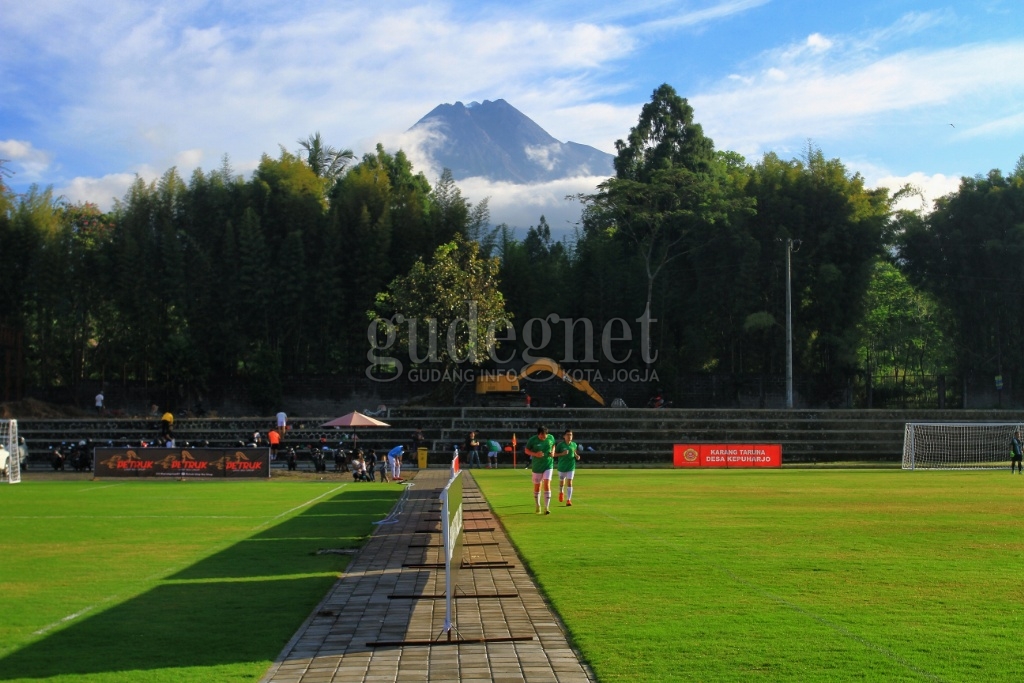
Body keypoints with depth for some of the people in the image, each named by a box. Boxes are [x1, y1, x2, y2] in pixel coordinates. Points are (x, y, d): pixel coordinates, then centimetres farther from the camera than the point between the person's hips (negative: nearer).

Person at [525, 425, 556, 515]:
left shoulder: (551, 437, -4)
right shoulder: (533, 440, -11)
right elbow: (526, 450, -3)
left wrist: (553, 452, -5)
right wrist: (535, 454, -19)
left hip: (548, 465, 0)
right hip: (537, 466, 0)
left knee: (547, 484, -14)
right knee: (537, 486, 9)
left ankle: (546, 508, -11)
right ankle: (538, 506, 30)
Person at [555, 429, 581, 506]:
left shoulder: (574, 445, 1)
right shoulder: (560, 444, -9)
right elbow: (554, 454, -8)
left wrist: (576, 456, -1)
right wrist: (562, 453, -22)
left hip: (571, 466, 1)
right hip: (562, 466, -1)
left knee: (569, 482, -9)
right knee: (562, 482, 16)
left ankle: (568, 500, -8)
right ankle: (561, 492, 49)